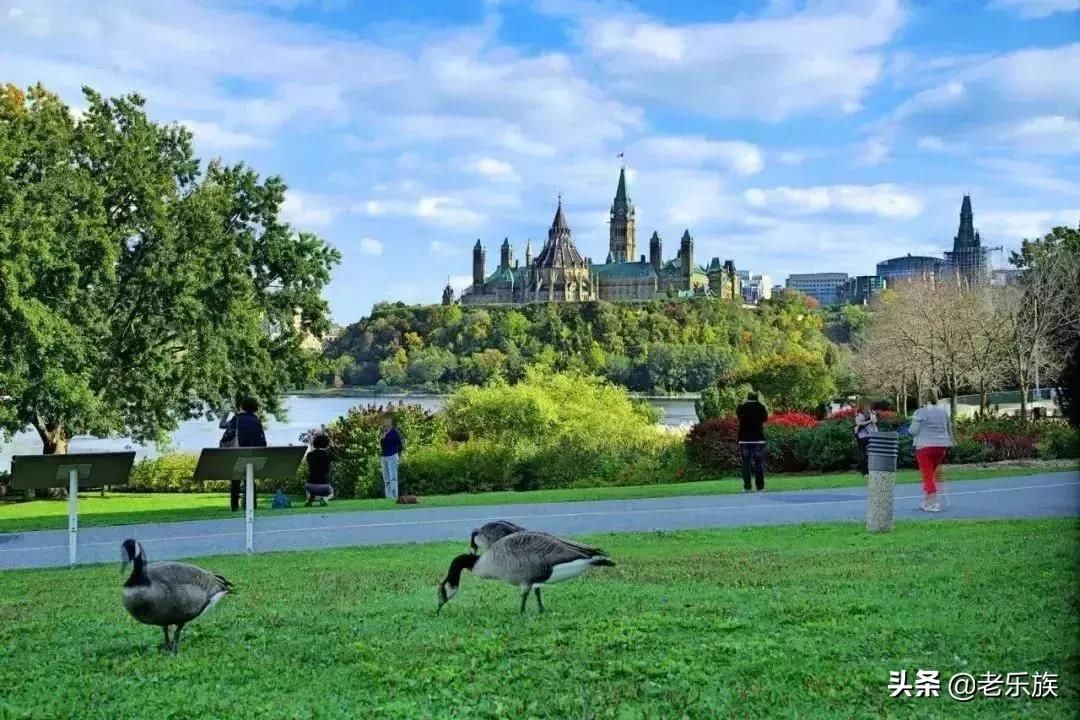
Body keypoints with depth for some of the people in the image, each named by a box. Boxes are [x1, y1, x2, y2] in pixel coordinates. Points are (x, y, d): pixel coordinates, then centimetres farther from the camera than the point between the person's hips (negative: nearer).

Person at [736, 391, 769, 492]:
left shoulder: (742, 408, -1)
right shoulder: (761, 407, -2)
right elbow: (765, 418, 13)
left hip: (744, 439, 1)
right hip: (758, 439, -1)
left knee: (745, 464, 4)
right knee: (759, 464, 3)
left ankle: (746, 487, -1)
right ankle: (760, 487, 0)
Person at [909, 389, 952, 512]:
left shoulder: (920, 412, -12)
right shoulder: (943, 411, 8)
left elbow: (913, 431, -11)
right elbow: (949, 429, 17)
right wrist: (950, 442, 29)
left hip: (925, 446, -6)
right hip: (941, 446, 6)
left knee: (928, 476, -2)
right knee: (931, 474, 17)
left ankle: (934, 504, -8)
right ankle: (926, 502, 21)